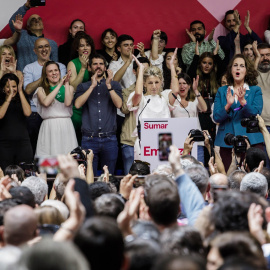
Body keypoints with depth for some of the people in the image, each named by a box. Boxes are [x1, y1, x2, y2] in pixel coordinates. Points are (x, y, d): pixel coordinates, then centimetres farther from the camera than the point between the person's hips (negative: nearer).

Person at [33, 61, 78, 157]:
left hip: (66, 126, 1)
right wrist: (59, 85, -6)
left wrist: (66, 84, -1)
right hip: (49, 127, -1)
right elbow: (46, 102, -11)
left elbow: (68, 103, -5)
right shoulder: (41, 90, 9)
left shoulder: (69, 88, 13)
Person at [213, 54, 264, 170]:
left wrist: (243, 102, -20)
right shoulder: (222, 91, 15)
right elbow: (216, 117, 4)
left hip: (251, 139, -1)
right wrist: (228, 105, -14)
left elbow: (256, 113, -4)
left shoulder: (255, 91, 12)